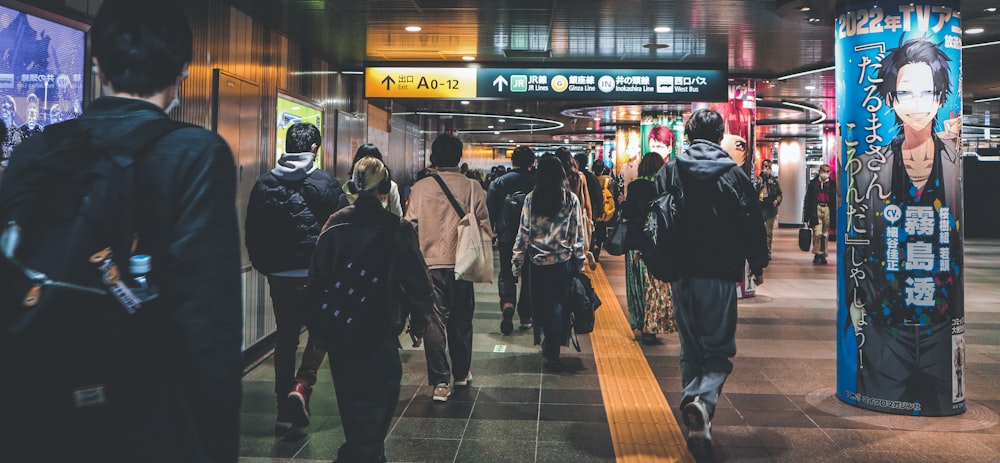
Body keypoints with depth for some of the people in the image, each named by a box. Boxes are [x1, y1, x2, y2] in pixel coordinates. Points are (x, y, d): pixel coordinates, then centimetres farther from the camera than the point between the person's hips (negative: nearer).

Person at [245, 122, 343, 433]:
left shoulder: (264, 183, 4)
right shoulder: (325, 183, -7)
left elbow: (252, 232, 8)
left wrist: (263, 266, 19)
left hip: (278, 275, 4)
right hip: (315, 274, -3)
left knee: (285, 337, 12)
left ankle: (285, 411, 14)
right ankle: (301, 386, -8)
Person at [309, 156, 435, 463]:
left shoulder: (333, 226, -2)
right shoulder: (397, 230, -10)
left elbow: (316, 280, 2)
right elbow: (417, 282, -6)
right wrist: (420, 320, 11)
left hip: (339, 336, 4)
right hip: (380, 337, -4)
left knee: (352, 410, 20)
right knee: (374, 412, 4)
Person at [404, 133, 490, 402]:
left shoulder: (420, 188, -3)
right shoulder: (472, 188, -4)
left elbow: (410, 225, 1)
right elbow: (484, 225, -1)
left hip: (430, 262, -1)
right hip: (461, 263, 1)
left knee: (434, 322, 2)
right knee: (461, 321, 15)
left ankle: (440, 382, -1)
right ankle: (462, 373, 29)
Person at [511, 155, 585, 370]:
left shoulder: (531, 199, -4)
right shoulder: (571, 200, -3)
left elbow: (523, 233, -3)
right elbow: (577, 235, -1)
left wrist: (517, 262, 4)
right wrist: (580, 263, 7)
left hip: (537, 262, 0)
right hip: (563, 262, 0)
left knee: (541, 304, 13)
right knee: (558, 304, 7)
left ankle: (548, 345, 22)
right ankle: (552, 354, 5)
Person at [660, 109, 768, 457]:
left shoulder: (669, 171, 1)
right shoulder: (734, 174, -3)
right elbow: (752, 223, 0)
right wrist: (758, 264, 14)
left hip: (681, 275, 2)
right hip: (720, 275, -2)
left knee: (691, 351, 15)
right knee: (719, 351, 3)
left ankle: (692, 400, 10)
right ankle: (704, 401, -23)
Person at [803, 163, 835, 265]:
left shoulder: (832, 184, 10)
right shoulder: (813, 183, 7)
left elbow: (835, 201, 10)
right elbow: (807, 199, 6)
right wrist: (806, 215, 1)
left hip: (827, 209, 1)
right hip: (816, 209, -1)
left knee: (825, 234, 4)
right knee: (817, 233, -11)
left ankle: (823, 255, 11)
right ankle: (817, 254, -4)